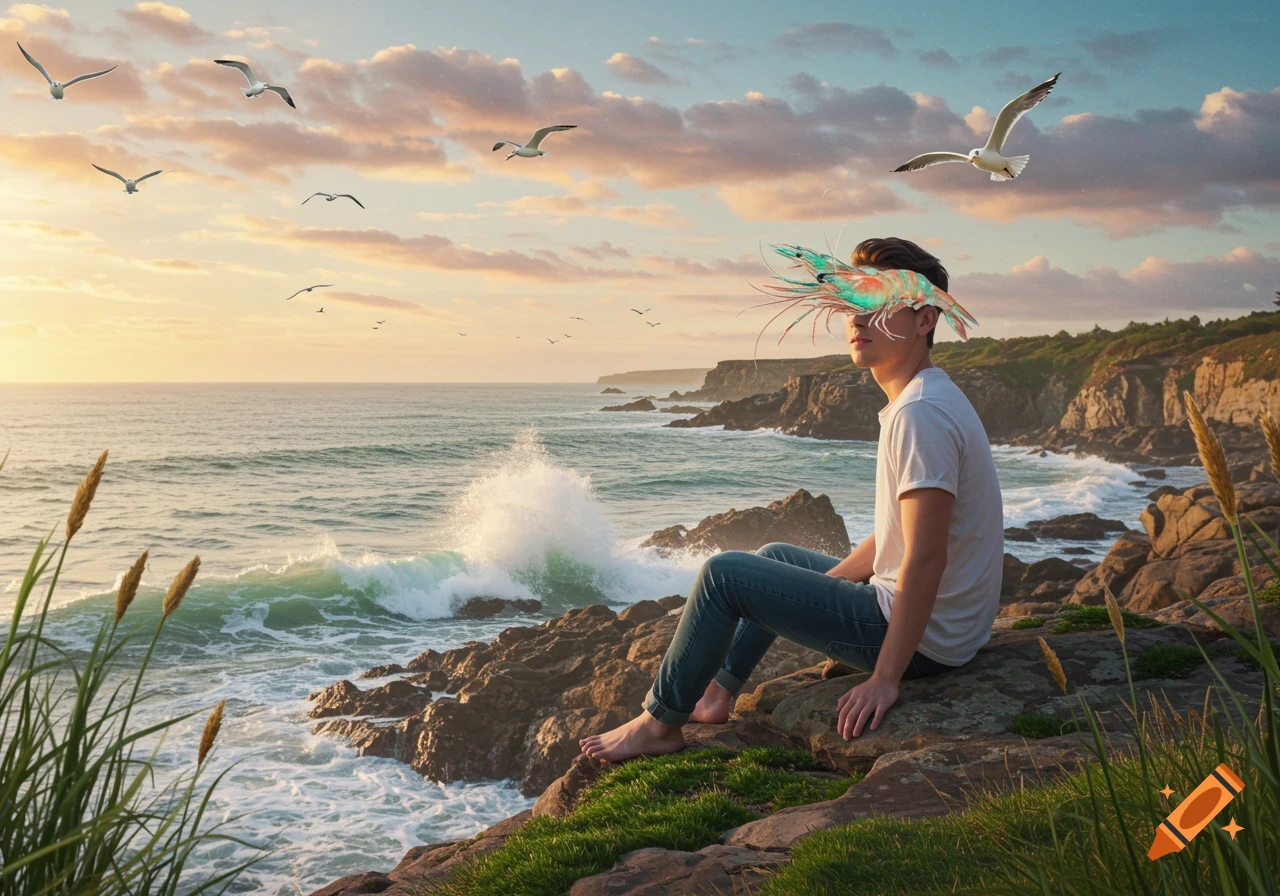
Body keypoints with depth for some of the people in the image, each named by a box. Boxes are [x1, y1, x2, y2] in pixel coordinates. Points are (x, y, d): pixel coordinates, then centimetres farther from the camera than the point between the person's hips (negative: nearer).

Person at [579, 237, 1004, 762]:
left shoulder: (921, 413, -24)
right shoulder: (927, 400, 10)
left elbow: (926, 557, -28)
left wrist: (886, 677, -25)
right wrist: (817, 586, 18)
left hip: (925, 639, -10)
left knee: (724, 573, -9)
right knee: (774, 556, 27)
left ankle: (659, 724, 7)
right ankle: (717, 694, 35)